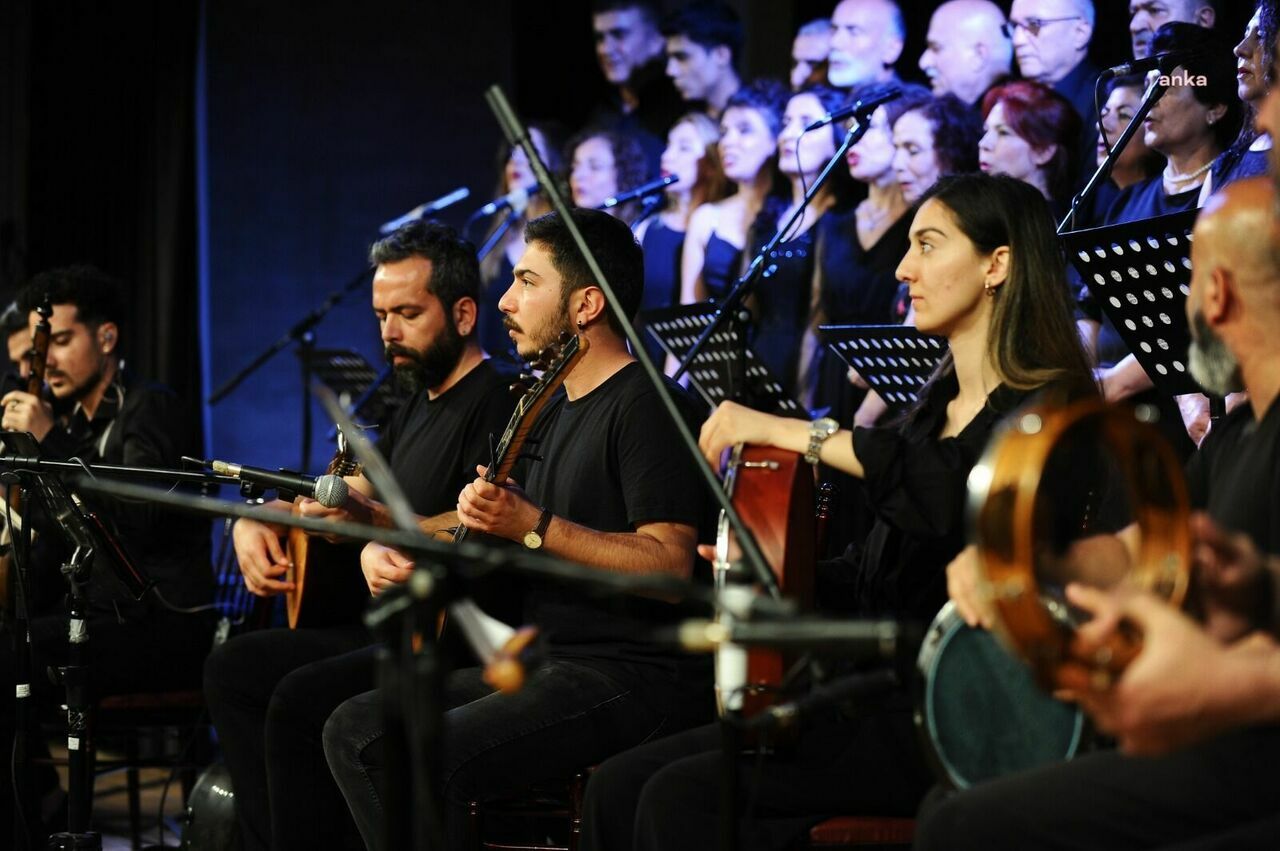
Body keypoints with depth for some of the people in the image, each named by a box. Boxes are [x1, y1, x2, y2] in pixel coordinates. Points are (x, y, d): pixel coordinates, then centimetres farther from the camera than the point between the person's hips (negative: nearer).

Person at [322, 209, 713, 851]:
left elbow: (670, 563, -22)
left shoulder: (646, 406, -10)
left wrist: (533, 524, -24)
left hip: (635, 677, -10)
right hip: (550, 664, 10)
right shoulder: (554, 413, 21)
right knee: (354, 729, 1)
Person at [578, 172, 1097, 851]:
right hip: (876, 698, 8)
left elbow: (964, 491, -30)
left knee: (684, 796, -24)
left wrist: (797, 434, -24)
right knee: (620, 787, -7)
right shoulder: (935, 408, 20)